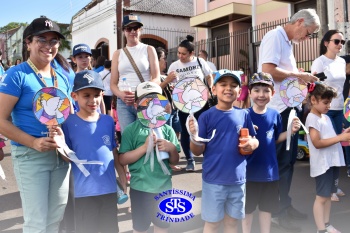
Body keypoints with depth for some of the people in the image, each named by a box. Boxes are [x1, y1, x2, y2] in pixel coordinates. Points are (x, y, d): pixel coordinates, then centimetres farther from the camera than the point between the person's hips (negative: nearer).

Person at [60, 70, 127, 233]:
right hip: (84, 190, -3)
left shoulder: (108, 121, 1)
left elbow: (114, 152, 8)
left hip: (109, 187, 3)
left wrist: (123, 178, 10)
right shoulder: (69, 123, -8)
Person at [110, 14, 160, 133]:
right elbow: (113, 84, 10)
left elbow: (156, 79, 0)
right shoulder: (118, 53, 13)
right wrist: (121, 95, -13)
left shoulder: (149, 50, 8)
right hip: (123, 102, 2)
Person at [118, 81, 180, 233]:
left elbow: (175, 161, 5)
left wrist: (171, 148, -15)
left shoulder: (167, 129, 0)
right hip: (140, 187, -2)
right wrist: (145, 147, -20)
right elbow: (123, 160, -10)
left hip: (163, 187, 2)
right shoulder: (131, 129, -6)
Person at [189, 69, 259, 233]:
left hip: (238, 179, 3)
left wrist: (252, 143, -10)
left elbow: (253, 140, 12)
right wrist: (194, 136, -27)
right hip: (213, 180, -3)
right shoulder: (207, 116, -7)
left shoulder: (243, 115, 1)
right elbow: (198, 151, -7)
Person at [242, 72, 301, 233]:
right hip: (249, 171, -3)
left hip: (269, 170, 3)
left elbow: (276, 139, 10)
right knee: (247, 208, 13)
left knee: (267, 208, 19)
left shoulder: (275, 115, -2)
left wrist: (291, 131, -5)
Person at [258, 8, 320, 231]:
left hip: (287, 107, 10)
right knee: (280, 160, -2)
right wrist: (299, 74, -15)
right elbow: (268, 70, -25)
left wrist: (300, 76, 9)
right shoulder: (275, 37, -12)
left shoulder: (287, 41, 17)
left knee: (288, 158, 16)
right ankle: (278, 211, 12)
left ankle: (284, 205, 29)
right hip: (276, 109, -10)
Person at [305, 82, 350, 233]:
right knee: (321, 197, -1)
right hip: (322, 164, -8)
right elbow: (317, 143, -21)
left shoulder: (326, 117, 13)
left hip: (332, 161, 9)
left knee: (328, 194, 15)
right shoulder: (312, 118, -14)